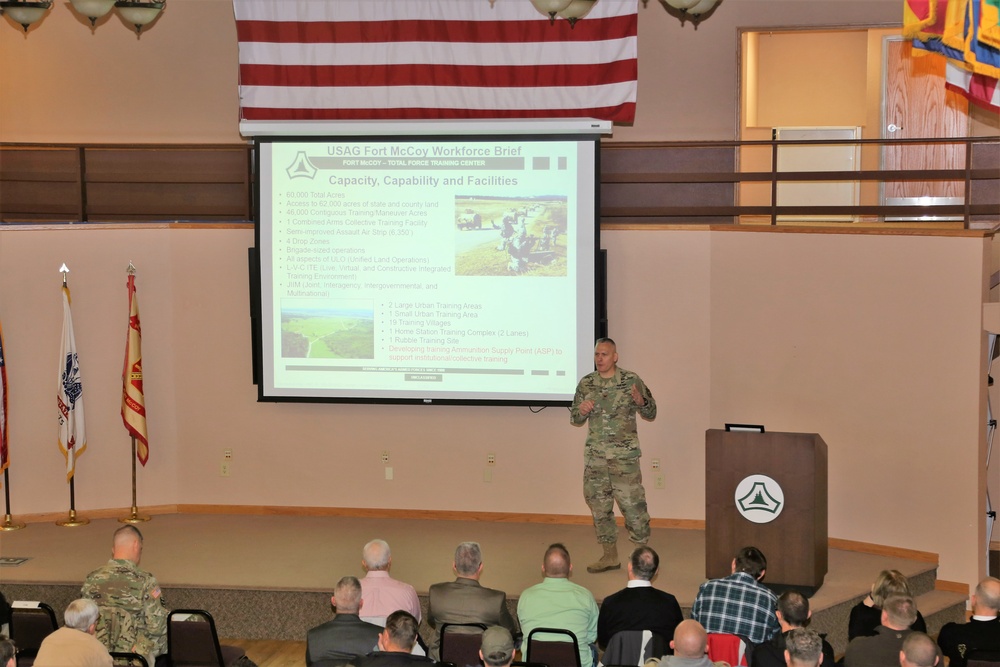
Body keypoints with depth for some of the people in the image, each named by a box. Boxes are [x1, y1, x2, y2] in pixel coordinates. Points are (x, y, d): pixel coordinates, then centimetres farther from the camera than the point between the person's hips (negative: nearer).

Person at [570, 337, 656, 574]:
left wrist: (641, 402, -19)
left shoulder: (631, 381, -3)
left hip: (624, 456, -4)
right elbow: (575, 420, 12)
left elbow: (651, 414, 2)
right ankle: (610, 556, 20)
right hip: (595, 455, 4)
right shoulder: (586, 384, 6)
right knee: (599, 505, 8)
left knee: (632, 503, -5)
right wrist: (581, 410, -10)